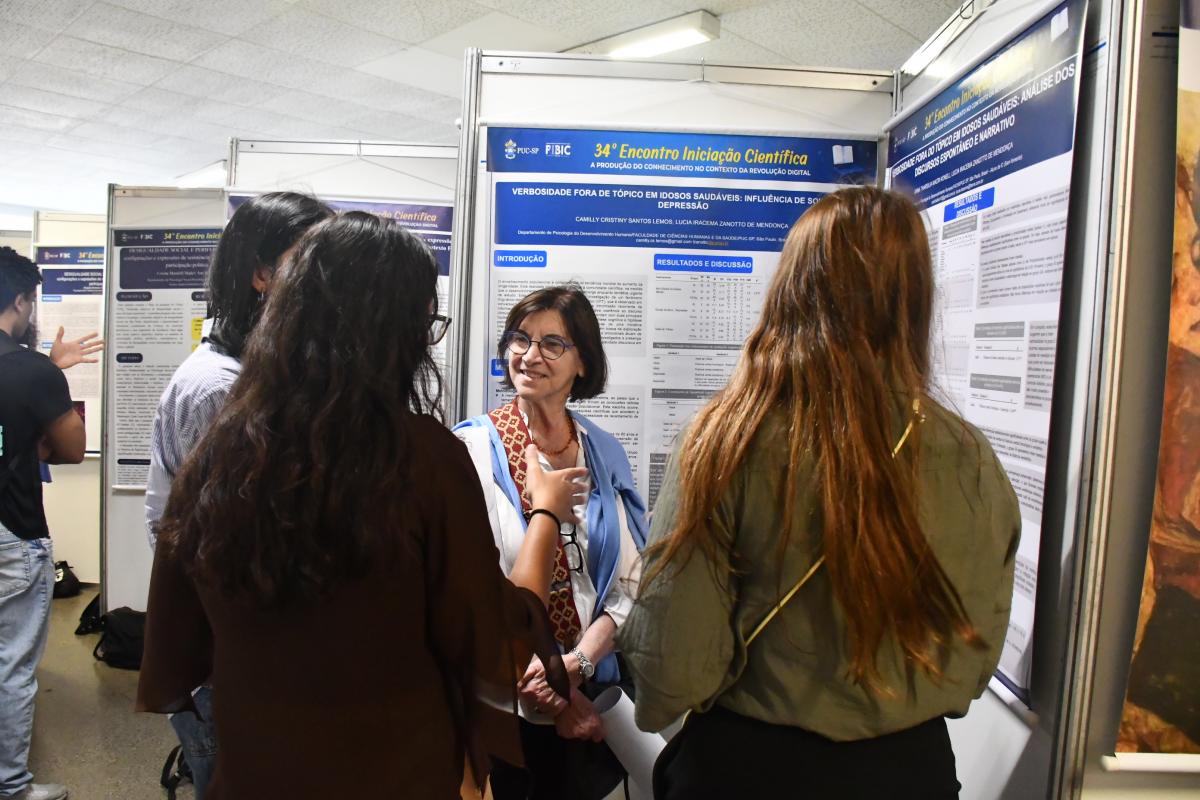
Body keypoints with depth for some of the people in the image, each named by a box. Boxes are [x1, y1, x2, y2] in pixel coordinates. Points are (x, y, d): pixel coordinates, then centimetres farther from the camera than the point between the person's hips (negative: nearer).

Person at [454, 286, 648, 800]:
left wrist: (576, 663, -14)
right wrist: (538, 686, -14)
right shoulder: (473, 447, -11)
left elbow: (631, 582, -1)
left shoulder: (606, 454, 2)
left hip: (590, 699, 4)